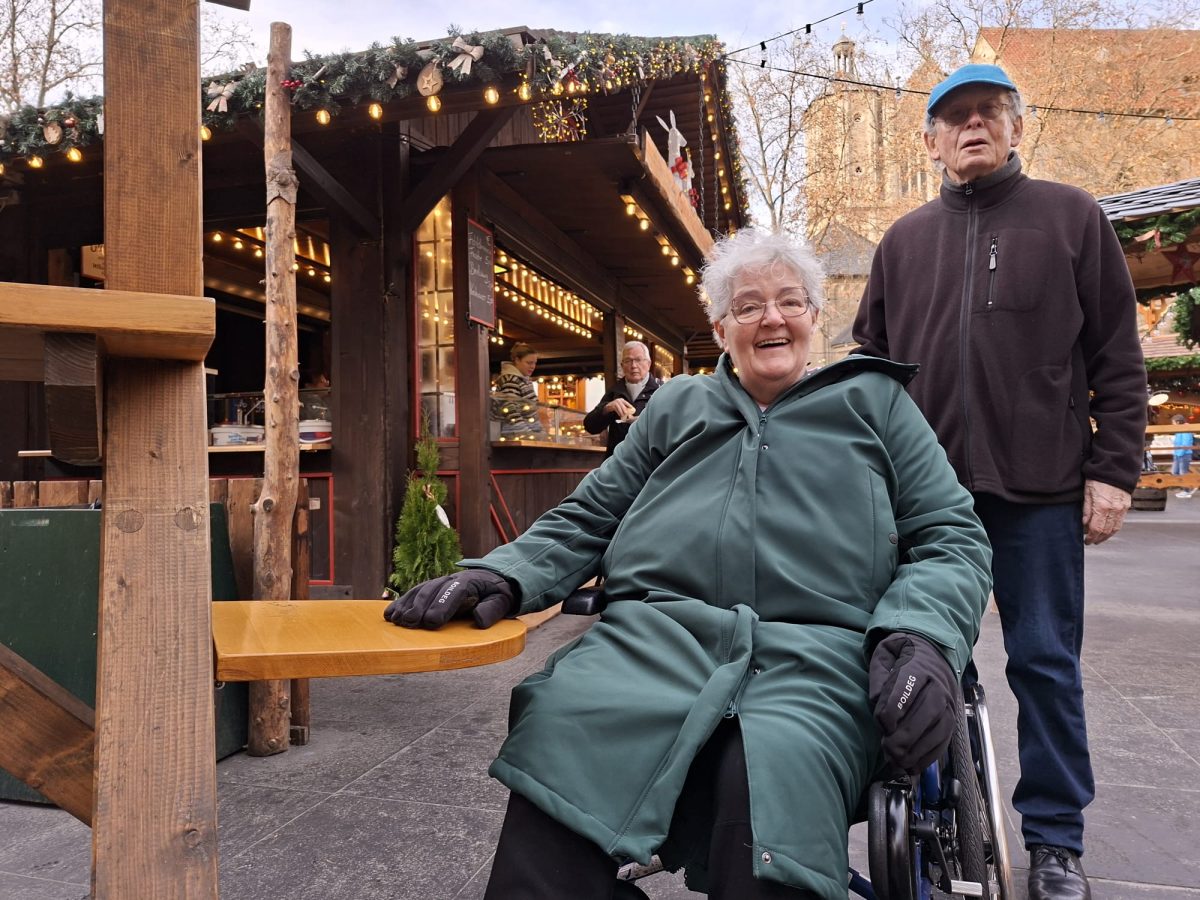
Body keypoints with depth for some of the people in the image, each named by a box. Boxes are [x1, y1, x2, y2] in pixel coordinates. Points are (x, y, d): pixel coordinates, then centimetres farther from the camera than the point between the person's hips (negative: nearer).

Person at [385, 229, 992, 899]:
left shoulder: (874, 400, 22)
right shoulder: (677, 406, 27)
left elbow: (951, 535, 14)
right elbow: (585, 519, 26)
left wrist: (922, 637, -7)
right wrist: (504, 573, 5)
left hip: (812, 650, -1)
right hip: (651, 634, 2)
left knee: (778, 772, -36)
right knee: (562, 731, -30)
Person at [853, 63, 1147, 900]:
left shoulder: (1071, 217, 6)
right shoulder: (903, 241, 13)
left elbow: (1119, 359, 2)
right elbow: (872, 366, 13)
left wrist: (1114, 470, -5)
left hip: (1040, 488, -2)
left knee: (1046, 663, 5)